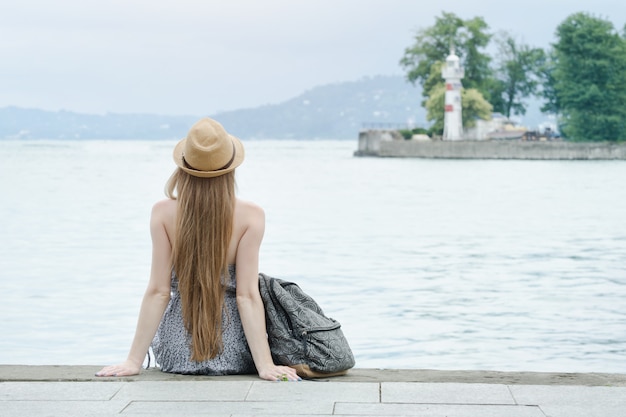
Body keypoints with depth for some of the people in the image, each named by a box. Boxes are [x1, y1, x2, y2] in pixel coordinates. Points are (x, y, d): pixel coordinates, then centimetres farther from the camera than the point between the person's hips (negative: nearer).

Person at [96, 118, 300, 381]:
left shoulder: (163, 213, -11)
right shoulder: (250, 216, -15)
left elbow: (158, 292, -12)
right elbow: (247, 296, -18)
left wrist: (134, 361, -6)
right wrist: (265, 365, -15)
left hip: (176, 354, 2)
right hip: (236, 356, -2)